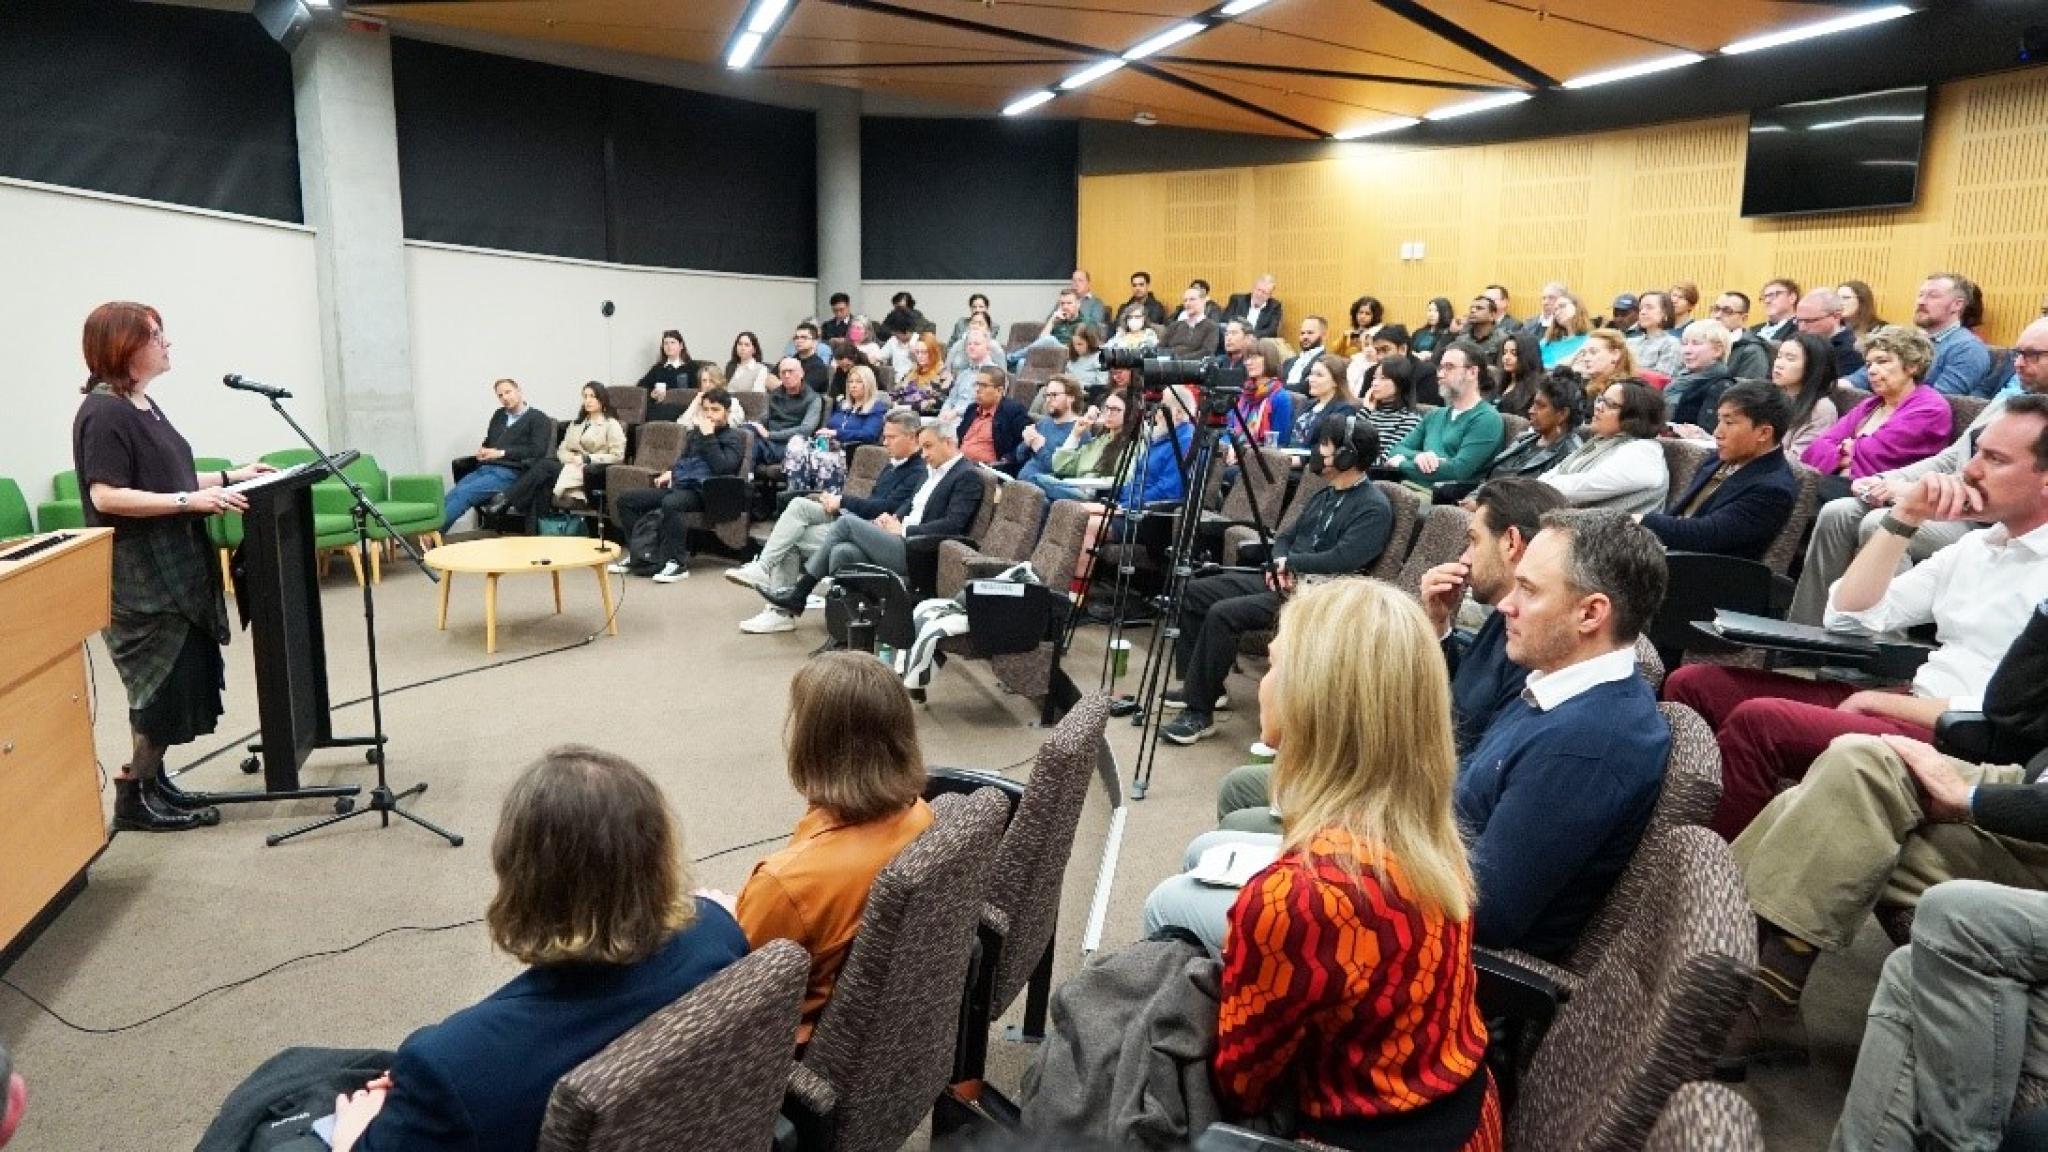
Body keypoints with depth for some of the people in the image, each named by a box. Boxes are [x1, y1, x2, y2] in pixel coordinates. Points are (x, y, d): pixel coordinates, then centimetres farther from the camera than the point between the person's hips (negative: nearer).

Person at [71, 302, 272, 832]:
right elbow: (106, 495, -23)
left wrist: (228, 477, 12)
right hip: (138, 578, -9)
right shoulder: (103, 413, -16)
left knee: (183, 677, 13)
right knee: (165, 680, -3)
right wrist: (191, 500, -27)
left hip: (172, 568, 10)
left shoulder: (144, 405, 13)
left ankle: (151, 780, 25)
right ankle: (135, 796, 9)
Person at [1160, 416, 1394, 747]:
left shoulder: (1374, 507, -12)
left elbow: (1339, 561, -22)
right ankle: (1199, 687, 11)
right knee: (1193, 592, 4)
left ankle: (1200, 712, -17)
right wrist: (1280, 565, -4)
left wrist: (1289, 563, -10)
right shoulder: (1325, 495, 16)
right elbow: (1285, 536, 18)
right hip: (1282, 579, 10)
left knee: (1223, 614, -27)